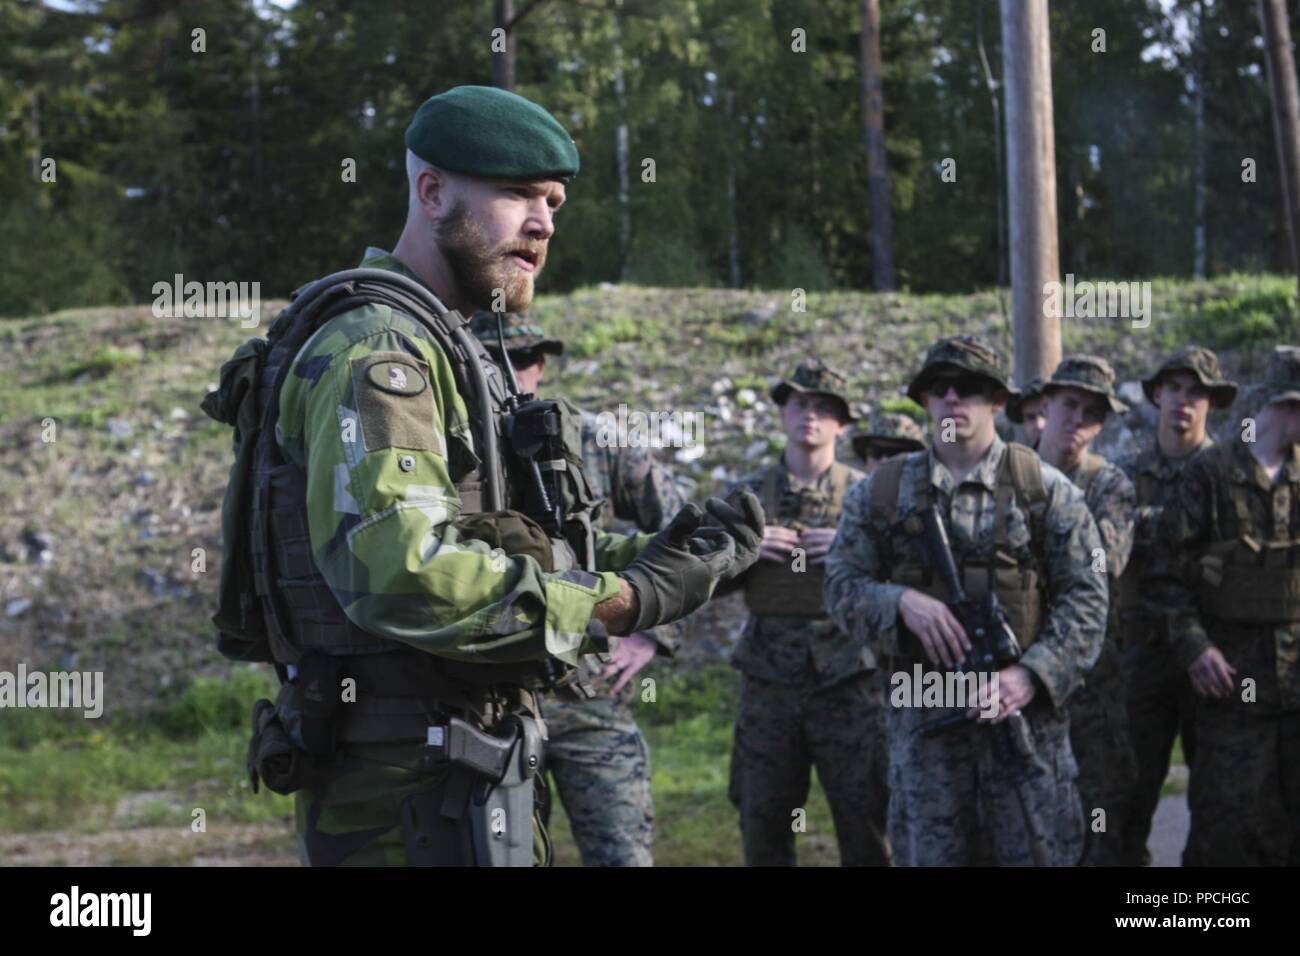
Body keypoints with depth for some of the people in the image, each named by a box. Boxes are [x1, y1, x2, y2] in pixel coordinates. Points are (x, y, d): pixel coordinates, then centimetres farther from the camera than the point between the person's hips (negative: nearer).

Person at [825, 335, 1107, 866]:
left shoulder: (1046, 490, 2)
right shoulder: (880, 493, 7)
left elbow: (1085, 599, -2)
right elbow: (842, 587, 6)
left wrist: (1031, 674, -15)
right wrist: (901, 601, -15)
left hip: (1024, 712, -1)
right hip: (922, 718, 1)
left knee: (1039, 852, 2)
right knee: (929, 853, 5)